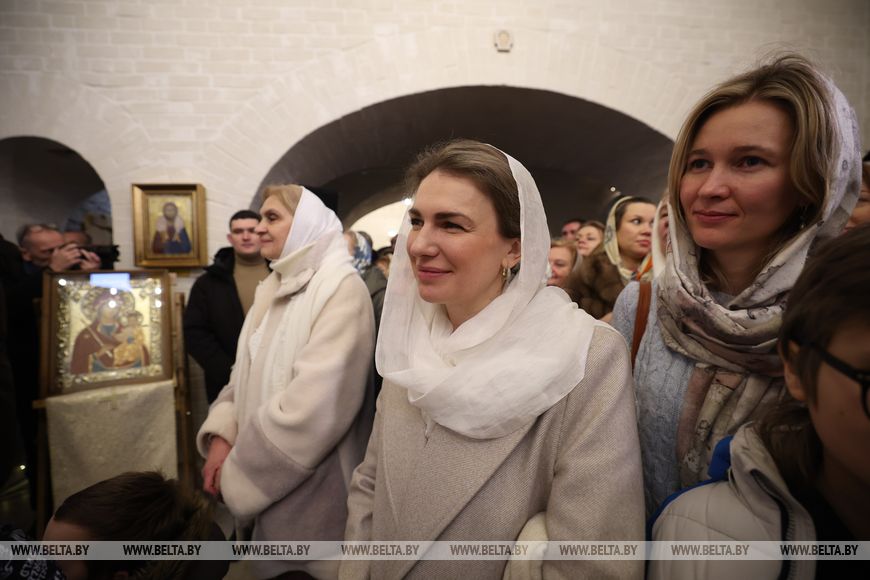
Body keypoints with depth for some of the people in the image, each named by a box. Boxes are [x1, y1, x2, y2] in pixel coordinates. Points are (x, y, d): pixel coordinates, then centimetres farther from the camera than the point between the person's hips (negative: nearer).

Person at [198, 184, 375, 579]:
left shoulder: (342, 289, -19)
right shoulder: (272, 289, 8)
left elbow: (313, 407, -27)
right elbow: (246, 373, 9)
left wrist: (238, 470, -17)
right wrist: (221, 435, -7)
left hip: (312, 492, -7)